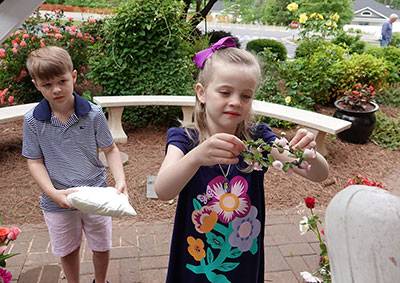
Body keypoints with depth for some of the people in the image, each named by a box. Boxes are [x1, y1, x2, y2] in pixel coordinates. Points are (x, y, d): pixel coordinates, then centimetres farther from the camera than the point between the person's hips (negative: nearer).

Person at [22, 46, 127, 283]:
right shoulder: (33, 120, -12)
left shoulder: (93, 114, -14)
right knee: (68, 250, 21)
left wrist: (120, 180, -20)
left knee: (101, 247, 18)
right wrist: (53, 192, -19)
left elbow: (110, 150, -5)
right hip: (58, 201, 1)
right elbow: (35, 161, -5)